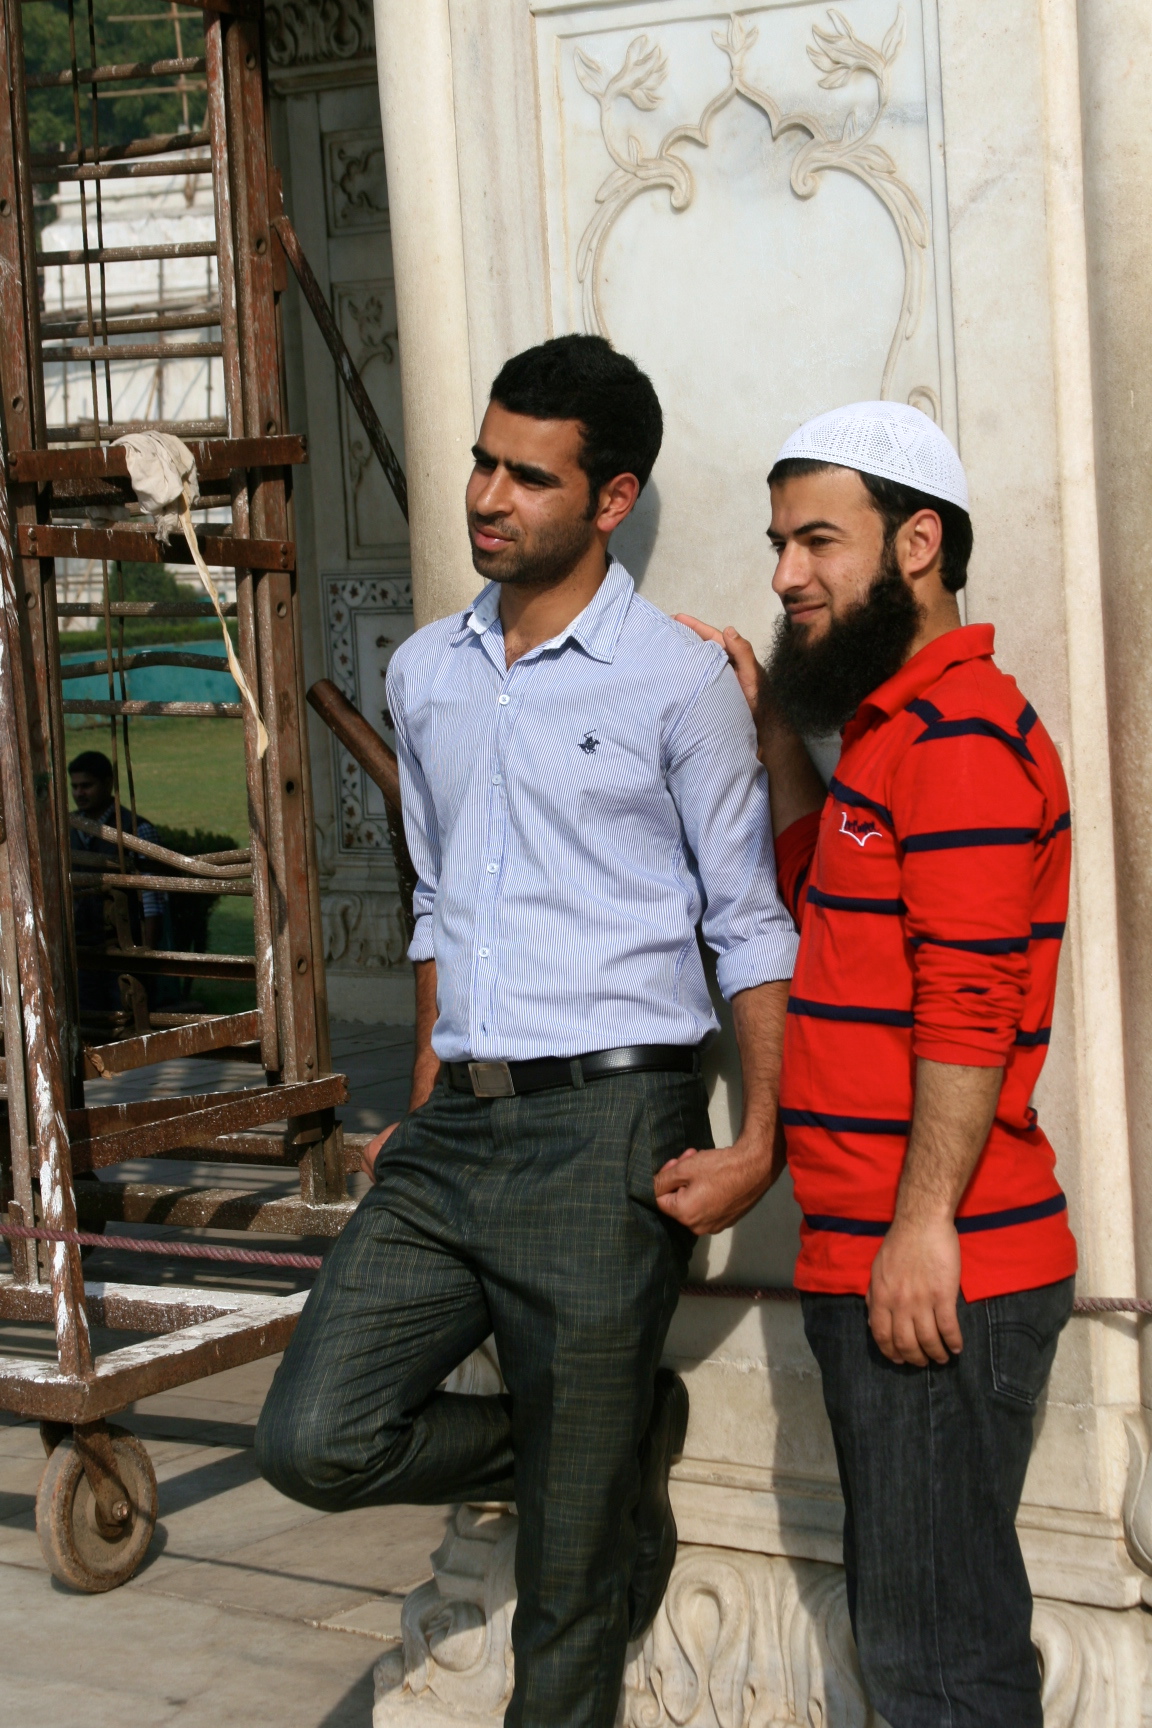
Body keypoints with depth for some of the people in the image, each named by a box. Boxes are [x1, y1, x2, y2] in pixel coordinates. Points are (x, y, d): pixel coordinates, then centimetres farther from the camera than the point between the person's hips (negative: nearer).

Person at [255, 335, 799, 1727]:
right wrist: (425, 1108, 18)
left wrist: (758, 1141, -13)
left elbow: (750, 924, -2)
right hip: (458, 1133, 6)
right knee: (317, 1439, -4)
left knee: (570, 1572, 0)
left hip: (605, 1124, -6)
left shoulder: (678, 682, -5)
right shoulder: (423, 674, 13)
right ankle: (623, 1440, 18)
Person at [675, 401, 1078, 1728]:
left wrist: (922, 1224, -23)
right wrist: (777, 733, 19)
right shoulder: (886, 723, 18)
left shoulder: (962, 735, -14)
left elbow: (969, 1006, -20)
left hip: (937, 1274, -10)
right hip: (862, 1268, 10)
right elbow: (825, 898, 29)